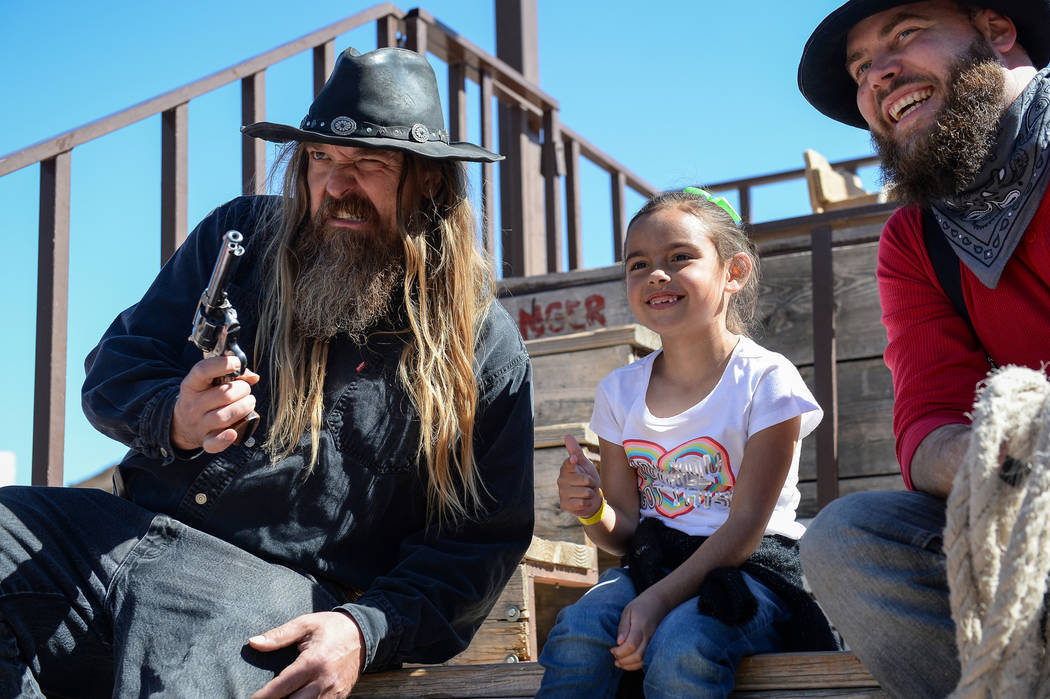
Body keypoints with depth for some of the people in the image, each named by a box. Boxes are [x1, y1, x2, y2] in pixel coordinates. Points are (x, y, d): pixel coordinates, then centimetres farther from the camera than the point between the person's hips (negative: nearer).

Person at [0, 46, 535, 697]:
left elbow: (482, 541, 1)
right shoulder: (241, 235, 12)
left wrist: (368, 630, -17)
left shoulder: (485, 345, 2)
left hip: (286, 588, -5)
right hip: (126, 525, 5)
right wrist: (170, 417, -11)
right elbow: (115, 365, 14)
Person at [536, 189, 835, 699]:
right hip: (654, 561, 4)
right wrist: (594, 511, -14)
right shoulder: (620, 392, 8)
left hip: (752, 569, -4)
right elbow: (625, 533, 10)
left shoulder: (765, 380, -6)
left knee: (679, 646, -35)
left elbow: (745, 526, -12)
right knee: (577, 632, -27)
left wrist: (659, 599, -22)